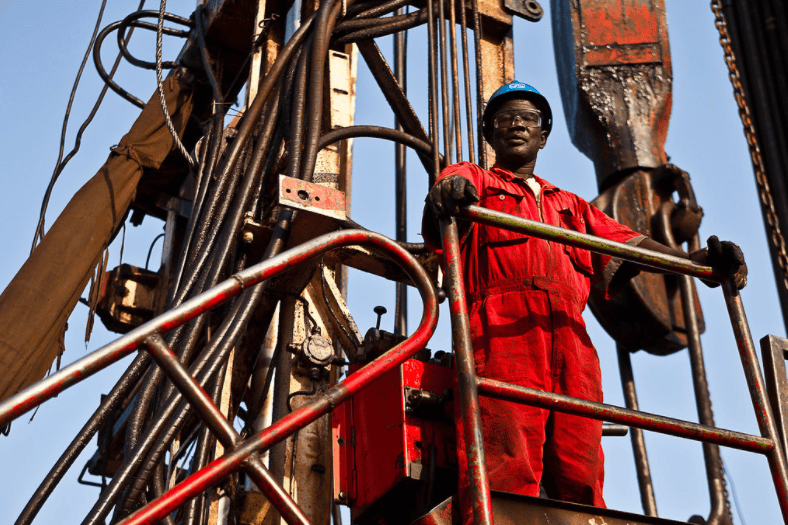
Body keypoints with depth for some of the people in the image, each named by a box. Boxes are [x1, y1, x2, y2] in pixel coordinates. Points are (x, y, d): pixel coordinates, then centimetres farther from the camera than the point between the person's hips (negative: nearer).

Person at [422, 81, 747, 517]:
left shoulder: (569, 206, 38)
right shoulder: (473, 181, 24)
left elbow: (625, 242, 24)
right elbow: (451, 189, -2)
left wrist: (698, 260, 5)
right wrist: (449, 187, -30)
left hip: (570, 344, 5)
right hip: (501, 335, -4)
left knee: (580, 482, -7)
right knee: (507, 480, -21)